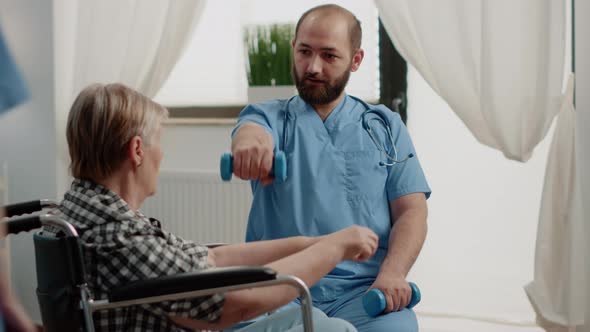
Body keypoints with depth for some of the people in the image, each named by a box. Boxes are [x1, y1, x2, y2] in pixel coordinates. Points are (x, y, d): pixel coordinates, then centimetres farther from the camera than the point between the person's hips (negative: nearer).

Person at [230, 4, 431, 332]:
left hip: (364, 289, 1)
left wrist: (393, 272, -11)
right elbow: (253, 127, -13)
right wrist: (249, 140, -39)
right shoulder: (269, 117, 12)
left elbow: (412, 211, 8)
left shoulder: (386, 127, 16)